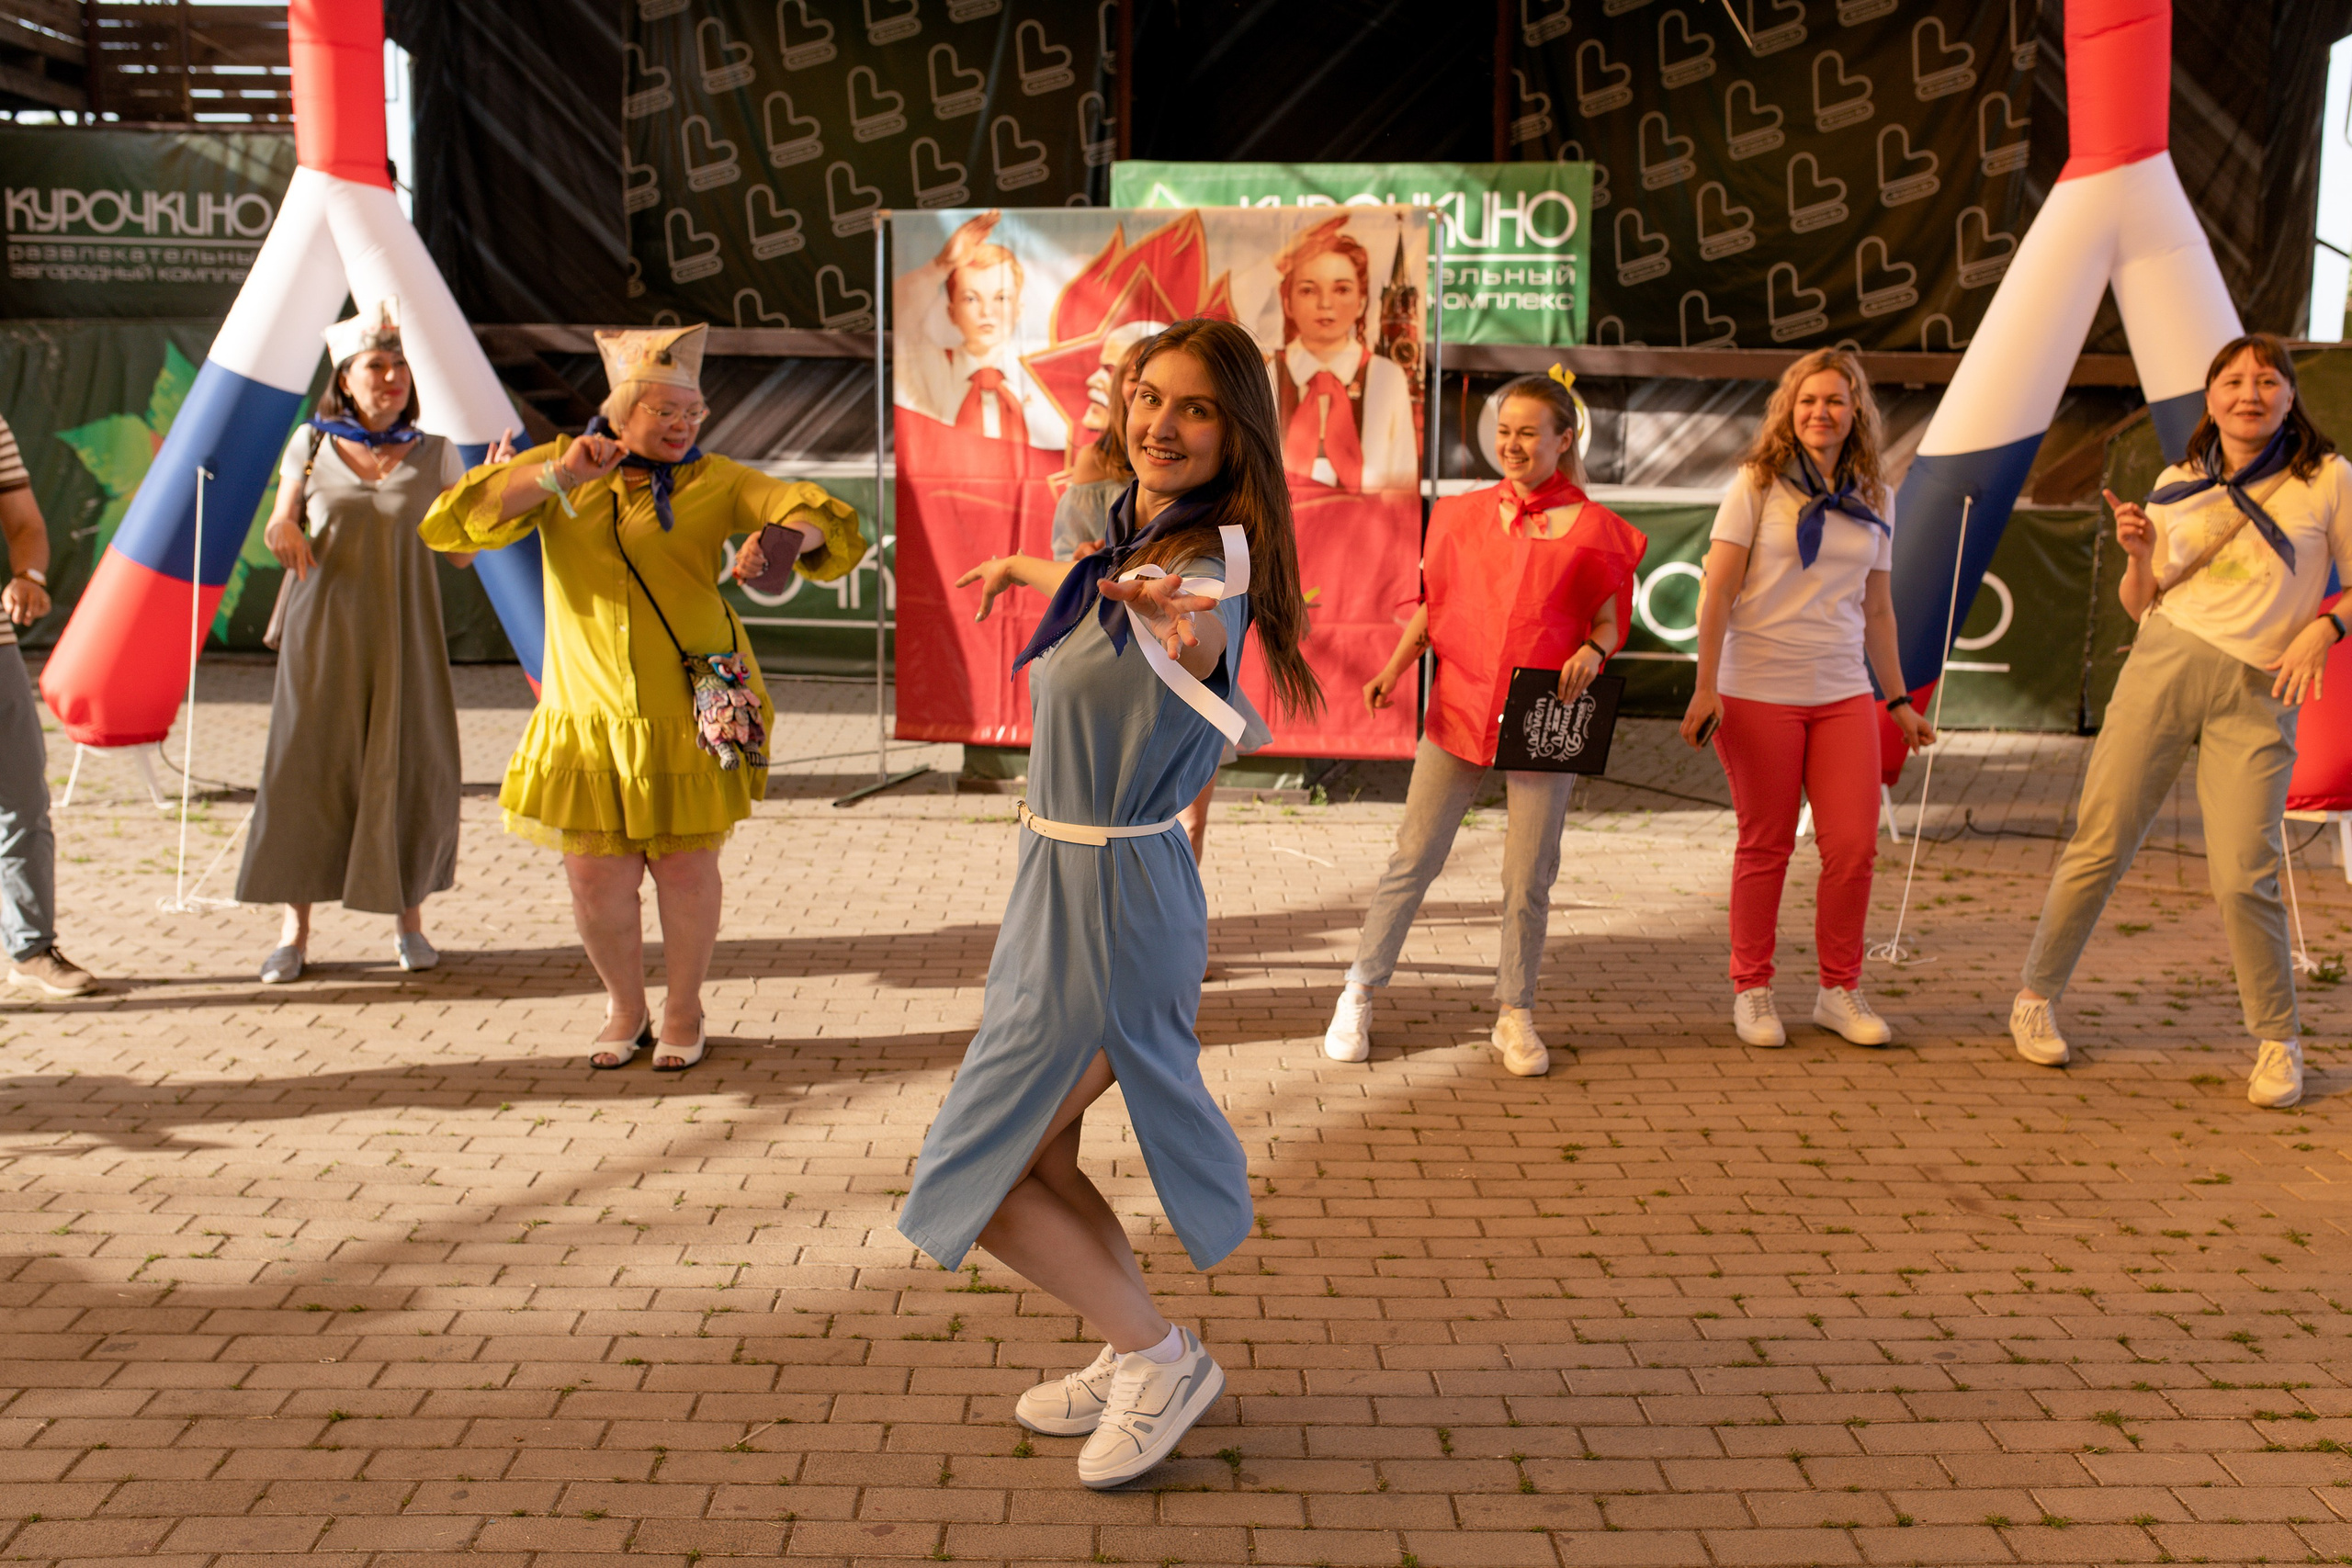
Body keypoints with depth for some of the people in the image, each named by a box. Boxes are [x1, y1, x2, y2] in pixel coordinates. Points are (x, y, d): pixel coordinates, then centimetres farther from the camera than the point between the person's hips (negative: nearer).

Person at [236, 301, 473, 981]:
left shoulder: (434, 452, 4)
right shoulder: (312, 442, 5)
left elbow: (461, 552, 2)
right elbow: (279, 529, 13)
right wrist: (282, 531, -10)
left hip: (403, 628, 0)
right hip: (324, 623, 0)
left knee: (409, 765, -2)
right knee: (309, 764, -1)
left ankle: (408, 918, 15)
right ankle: (295, 928, 9)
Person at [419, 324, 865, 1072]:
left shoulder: (713, 483, 2)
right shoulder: (560, 467, 6)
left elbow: (811, 513, -6)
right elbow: (456, 523, -4)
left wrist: (781, 538, -31)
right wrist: (556, 476, -17)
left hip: (692, 718, -1)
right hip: (590, 721, 1)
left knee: (686, 869, 2)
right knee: (596, 878, 1)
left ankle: (684, 1011, 27)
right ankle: (625, 1009, 27)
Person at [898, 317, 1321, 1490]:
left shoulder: (1208, 565, -22)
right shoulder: (1132, 540, 5)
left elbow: (1197, 640, -47)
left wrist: (1179, 630, -69)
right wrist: (1021, 569, 47)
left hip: (1111, 896, -9)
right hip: (1063, 873, 9)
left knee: (982, 1171, 1)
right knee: (1038, 1147, 19)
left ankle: (1160, 1358, 15)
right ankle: (1135, 1364, 34)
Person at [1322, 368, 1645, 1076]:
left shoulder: (1591, 528, 1)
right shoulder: (1464, 514, 7)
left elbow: (1610, 622, 6)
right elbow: (1432, 606, 12)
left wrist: (1594, 651, -16)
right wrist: (1393, 670, -1)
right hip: (1459, 707, 1)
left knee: (1528, 878, 4)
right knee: (1413, 858, 4)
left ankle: (1515, 1017, 20)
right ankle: (1358, 996, 15)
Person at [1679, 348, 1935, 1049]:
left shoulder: (1874, 499, 12)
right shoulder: (1758, 484, -2)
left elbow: (1877, 608, 17)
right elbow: (1718, 590, -5)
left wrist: (1899, 700, 16)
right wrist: (1706, 688, -12)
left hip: (1844, 694, 4)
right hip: (1759, 692, -4)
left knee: (1855, 845, -1)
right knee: (1766, 846, 2)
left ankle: (1840, 990, 15)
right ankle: (1751, 990, 16)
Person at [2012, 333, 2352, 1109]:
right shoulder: (2177, 485, 10)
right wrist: (2138, 556, -4)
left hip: (2259, 696, -2)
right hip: (2163, 666, 2)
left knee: (2242, 877, -9)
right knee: (2099, 847, 2)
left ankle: (2278, 1041, 11)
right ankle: (2037, 997, 19)